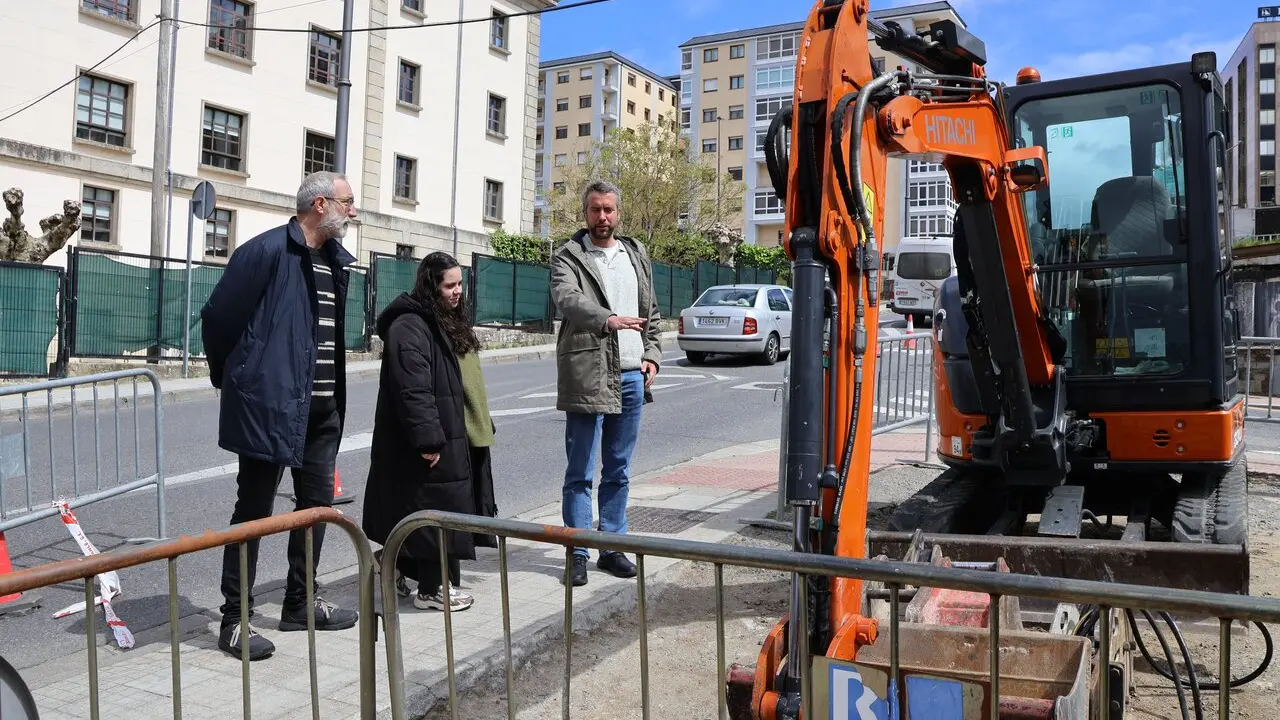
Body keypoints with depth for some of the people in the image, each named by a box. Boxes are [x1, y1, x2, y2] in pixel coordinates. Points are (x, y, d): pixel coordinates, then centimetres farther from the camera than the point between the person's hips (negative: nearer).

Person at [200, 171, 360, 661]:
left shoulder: (335, 259, 13)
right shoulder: (267, 251, -13)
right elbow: (217, 317, -9)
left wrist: (335, 393, 16)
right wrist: (231, 378, 2)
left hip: (322, 406, 9)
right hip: (271, 403, -8)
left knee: (318, 502, 15)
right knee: (255, 510, 0)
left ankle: (300, 603, 30)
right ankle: (235, 620, 12)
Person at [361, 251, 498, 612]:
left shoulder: (451, 321, 16)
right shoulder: (409, 326, -17)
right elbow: (413, 389, -24)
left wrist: (480, 424, 22)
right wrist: (428, 438, -25)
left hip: (458, 435, 10)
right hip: (434, 439, -10)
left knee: (450, 508, 16)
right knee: (436, 509, -2)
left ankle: (403, 565, 32)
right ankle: (432, 588, 10)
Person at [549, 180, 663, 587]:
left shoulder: (636, 255, 16)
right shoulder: (568, 257, -1)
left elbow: (651, 310, 22)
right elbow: (567, 298, -21)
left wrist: (652, 354, 8)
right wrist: (608, 319, -38)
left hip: (631, 377, 5)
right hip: (587, 376, -5)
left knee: (618, 472, 12)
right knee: (580, 473, 1)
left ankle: (612, 547, 22)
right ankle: (578, 553, 9)